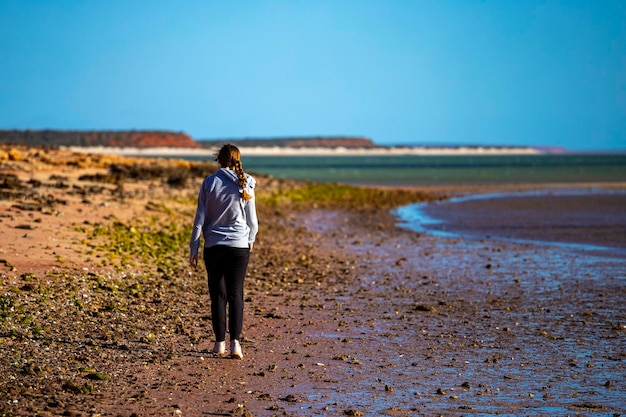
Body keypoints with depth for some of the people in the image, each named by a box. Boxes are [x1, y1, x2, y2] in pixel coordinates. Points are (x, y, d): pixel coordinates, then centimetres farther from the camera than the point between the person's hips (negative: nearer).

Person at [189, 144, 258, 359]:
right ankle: (235, 342, -9)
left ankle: (220, 342, 11)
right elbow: (252, 220, 5)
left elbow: (200, 218, -2)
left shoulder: (209, 183, -4)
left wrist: (193, 249, 5)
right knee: (236, 294, 2)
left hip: (213, 246, 0)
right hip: (239, 245, 0)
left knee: (218, 294, 9)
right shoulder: (245, 185, -2)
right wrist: (250, 240, 24)